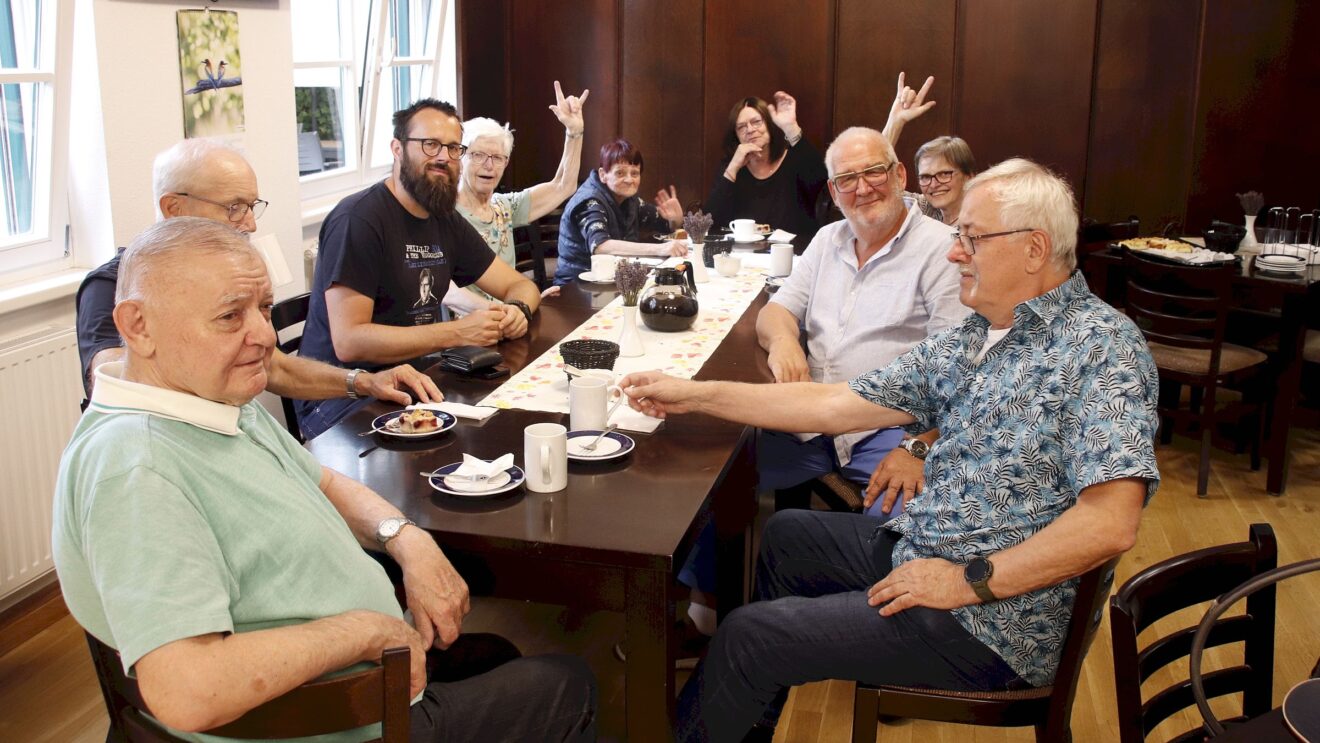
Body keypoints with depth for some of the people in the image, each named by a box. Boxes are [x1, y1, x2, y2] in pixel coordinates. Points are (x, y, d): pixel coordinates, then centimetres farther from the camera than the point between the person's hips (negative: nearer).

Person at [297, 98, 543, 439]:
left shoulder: (446, 221, 11)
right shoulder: (358, 219, -16)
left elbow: (520, 285, 16)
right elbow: (349, 342, -23)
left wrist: (518, 309, -10)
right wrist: (458, 332, -25)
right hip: (343, 396, -8)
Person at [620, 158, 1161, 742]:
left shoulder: (1101, 346, -19)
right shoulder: (968, 340, 6)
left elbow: (1110, 523, -27)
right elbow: (838, 404, 5)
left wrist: (969, 581, -23)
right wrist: (696, 396, 3)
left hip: (991, 624, -9)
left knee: (747, 634, -10)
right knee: (785, 535, 26)